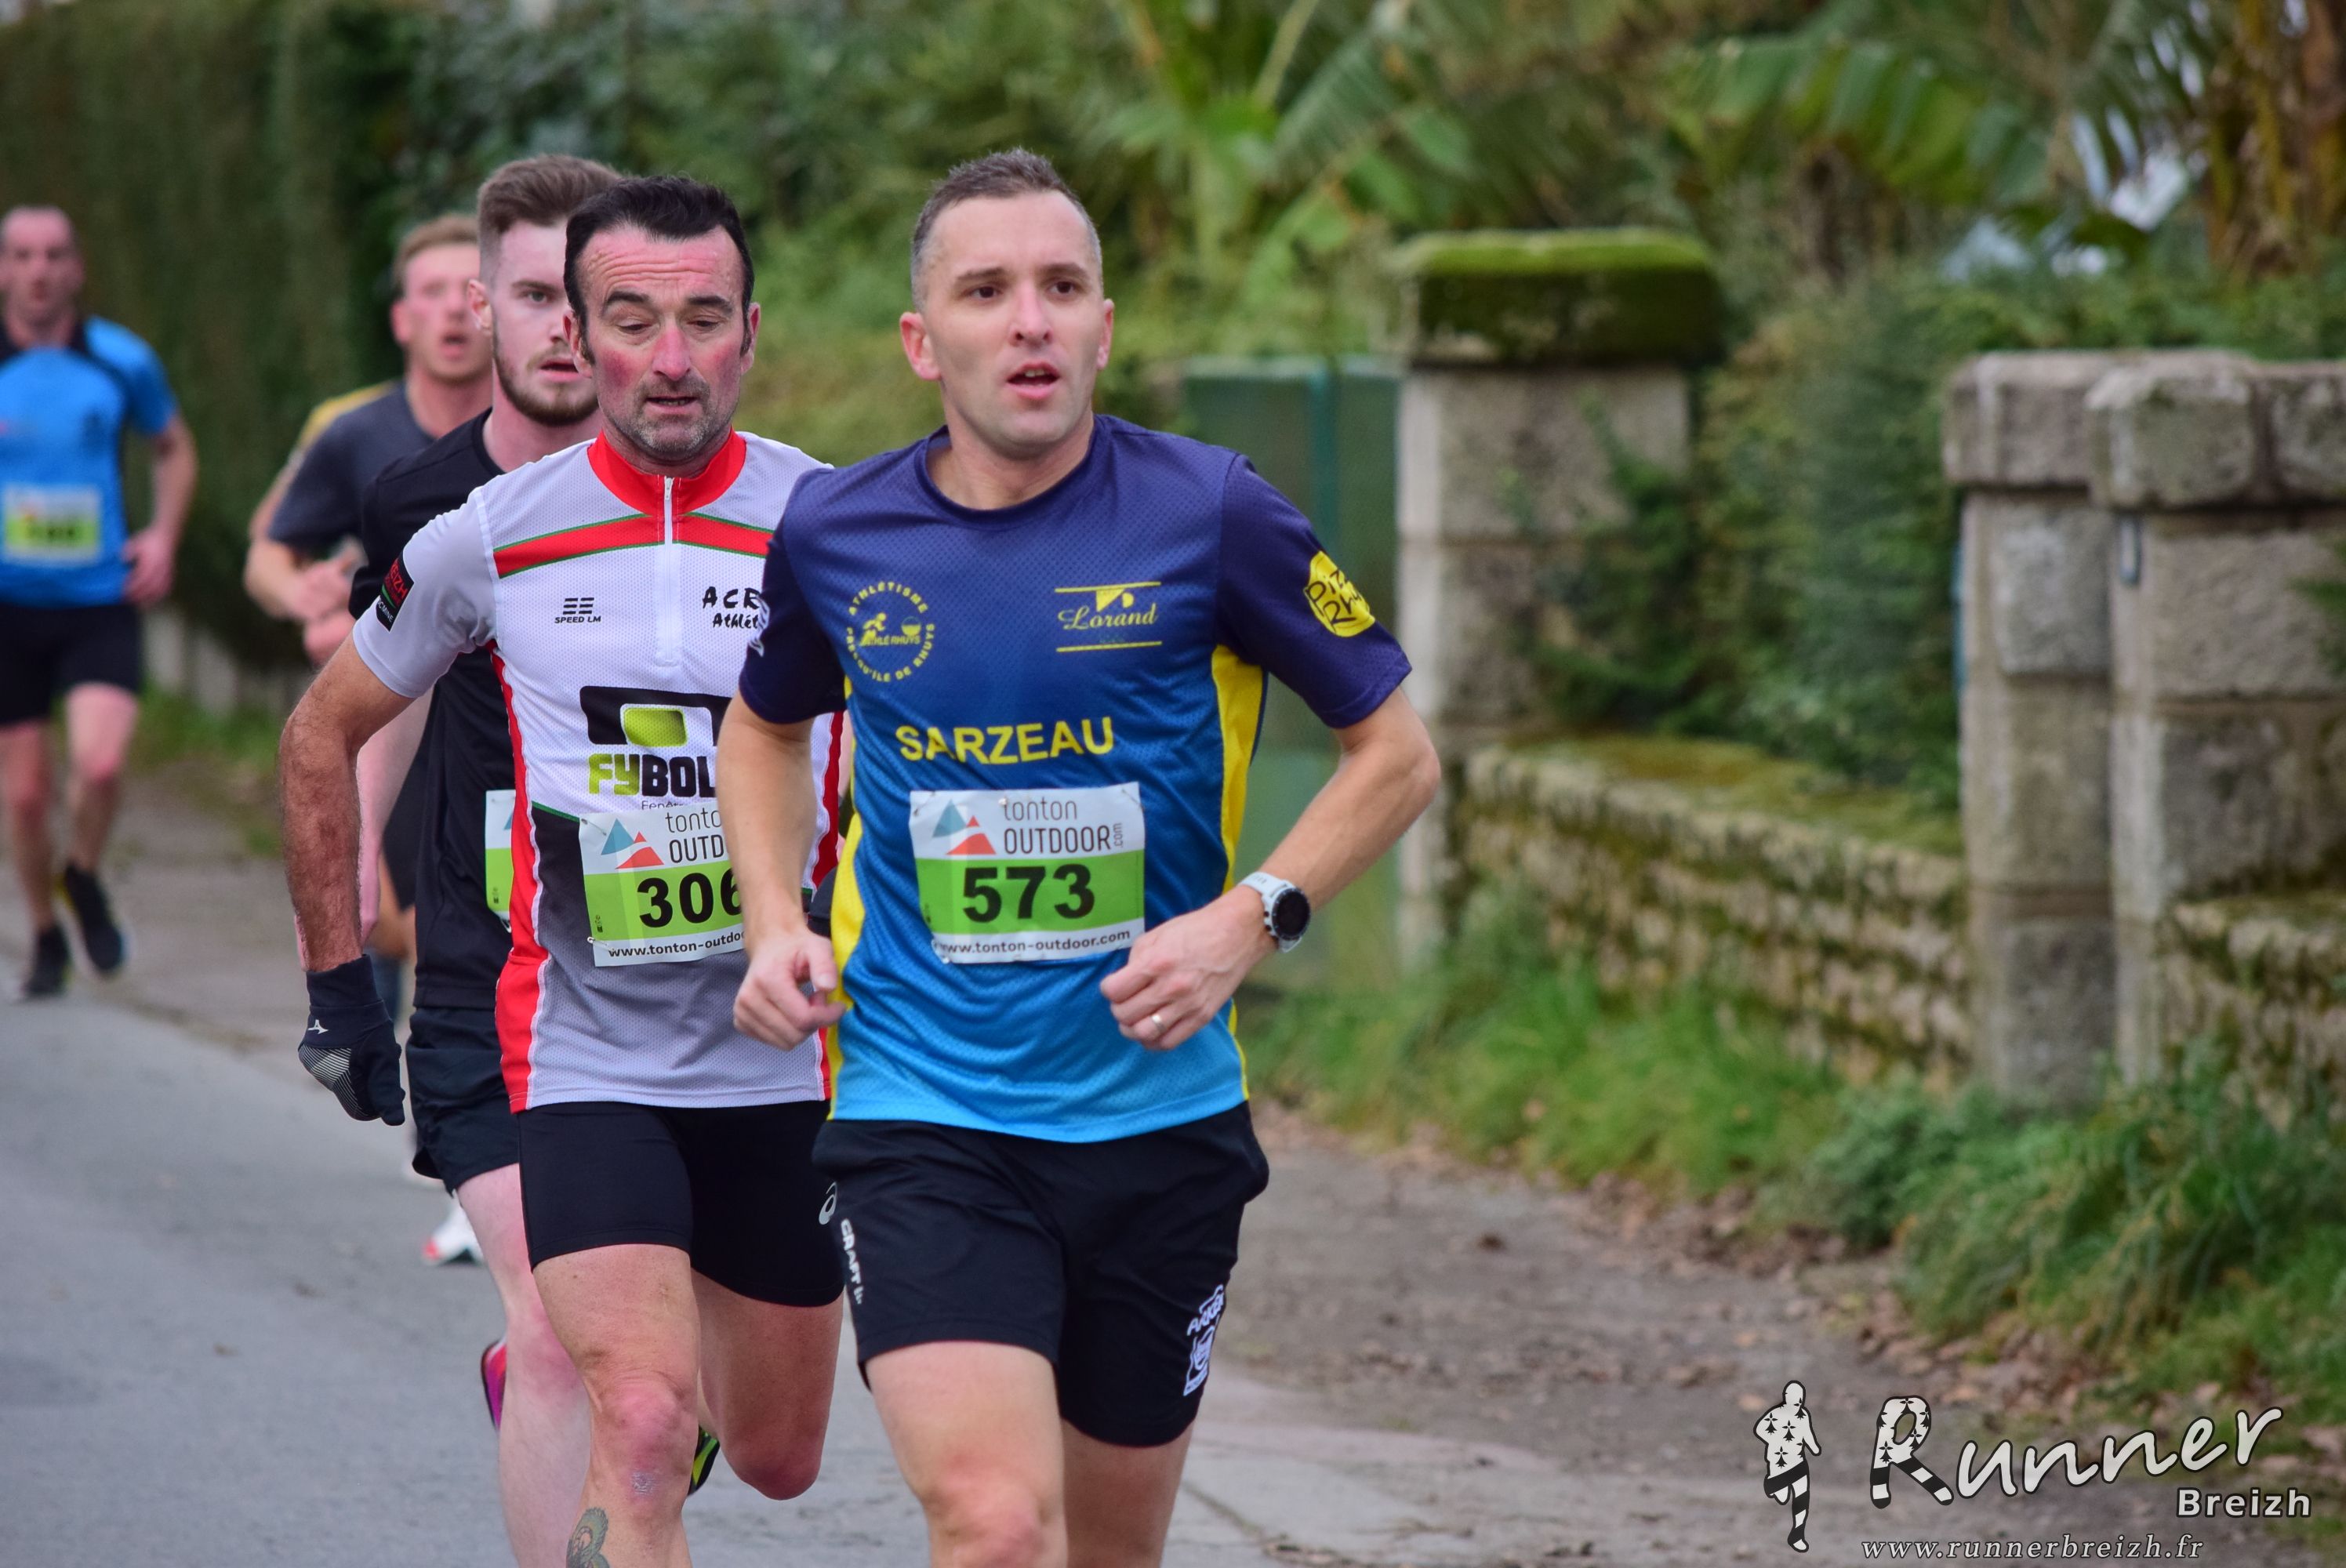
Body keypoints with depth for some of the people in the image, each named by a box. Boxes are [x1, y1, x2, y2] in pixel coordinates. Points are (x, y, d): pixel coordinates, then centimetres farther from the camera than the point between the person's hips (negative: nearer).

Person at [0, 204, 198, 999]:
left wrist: (163, 534, 2)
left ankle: (85, 878, 11)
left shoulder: (124, 362, 0)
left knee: (100, 764, -21)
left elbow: (175, 448, 17)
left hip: (101, 606, 0)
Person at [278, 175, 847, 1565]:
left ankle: (557, 1369, 49)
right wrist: (337, 979, 9)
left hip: (788, 1068, 2)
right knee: (643, 1438, -22)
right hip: (584, 1069, -2)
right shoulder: (492, 539, -5)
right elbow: (324, 734, 11)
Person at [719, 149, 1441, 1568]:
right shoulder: (834, 533, 0)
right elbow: (768, 725, 22)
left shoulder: (1208, 515, -7)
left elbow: (1396, 753, 2)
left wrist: (1249, 921, -12)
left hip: (1160, 1118, 1)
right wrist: (776, 928, 6)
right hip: (921, 1121, -1)